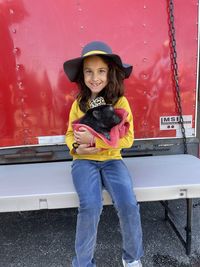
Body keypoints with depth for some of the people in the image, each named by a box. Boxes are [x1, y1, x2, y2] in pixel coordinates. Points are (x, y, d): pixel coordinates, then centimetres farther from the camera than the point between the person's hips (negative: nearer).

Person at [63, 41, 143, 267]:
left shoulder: (120, 102, -4)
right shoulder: (78, 104, 3)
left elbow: (127, 139, -8)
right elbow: (70, 133, 12)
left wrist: (94, 139, -19)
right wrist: (77, 147, -11)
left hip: (112, 160, 0)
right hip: (84, 161, 1)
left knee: (128, 204, -23)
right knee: (90, 206, -26)